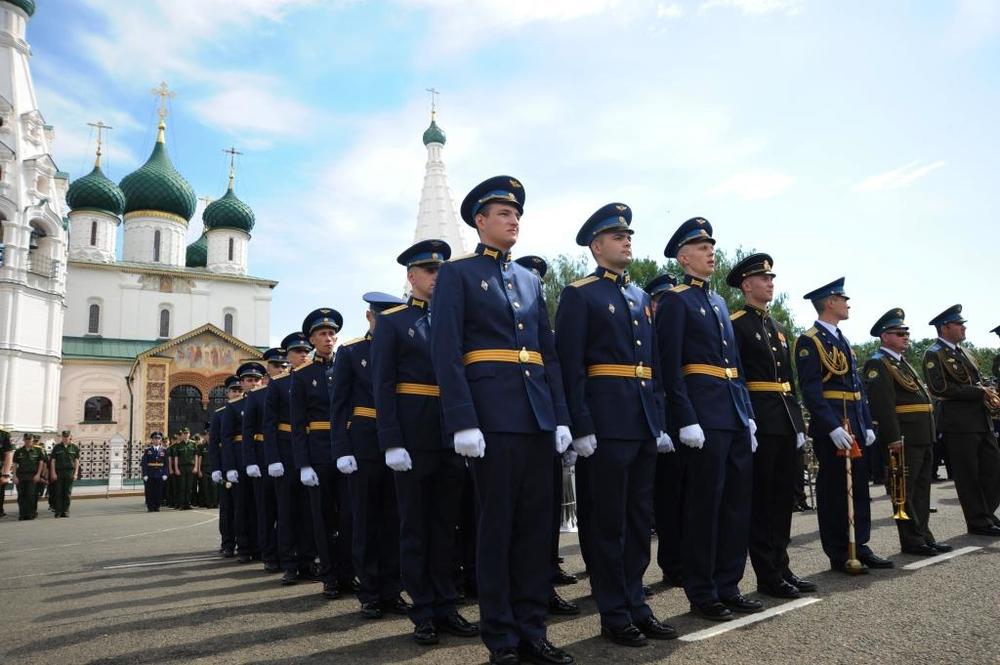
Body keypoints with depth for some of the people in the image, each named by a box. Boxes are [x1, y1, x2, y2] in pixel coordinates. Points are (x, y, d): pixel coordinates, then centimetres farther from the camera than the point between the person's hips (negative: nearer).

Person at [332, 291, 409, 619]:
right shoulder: (350, 352, 4)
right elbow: (338, 405, 0)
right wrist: (342, 450, -9)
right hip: (365, 446, -2)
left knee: (394, 520, 6)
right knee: (366, 520, 4)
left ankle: (391, 592, 15)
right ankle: (370, 594, 13)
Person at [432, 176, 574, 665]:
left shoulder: (530, 280, 19)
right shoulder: (457, 274, 1)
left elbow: (548, 353, 17)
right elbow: (445, 353, -8)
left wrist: (561, 417, 8)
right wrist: (463, 423, -17)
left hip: (537, 417, 6)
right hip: (492, 414, -6)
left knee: (536, 524, 7)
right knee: (497, 525, 1)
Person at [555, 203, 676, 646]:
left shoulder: (641, 297, 18)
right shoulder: (579, 294, -3)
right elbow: (570, 366, -11)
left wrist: (662, 422, 13)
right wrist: (581, 428, -17)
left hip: (645, 422, 7)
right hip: (608, 421, -7)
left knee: (640, 519, 12)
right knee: (610, 521, 1)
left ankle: (635, 605, 23)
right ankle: (614, 615, 11)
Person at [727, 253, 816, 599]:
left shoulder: (776, 326, 19)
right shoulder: (735, 325, -7)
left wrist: (799, 424, 16)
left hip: (785, 422, 8)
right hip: (759, 423, -8)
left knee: (783, 496, 12)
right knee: (760, 499, 0)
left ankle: (781, 567, 22)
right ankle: (767, 575, 7)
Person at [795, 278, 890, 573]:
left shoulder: (842, 340, 19)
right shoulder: (809, 341, -10)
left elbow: (856, 386, 20)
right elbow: (811, 389, -18)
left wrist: (867, 425, 13)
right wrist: (833, 428, -25)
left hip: (855, 425, 9)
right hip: (831, 427, -9)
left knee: (859, 487, 12)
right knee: (834, 490, -1)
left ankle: (860, 546, 22)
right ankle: (839, 555, 7)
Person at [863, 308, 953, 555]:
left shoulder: (902, 364, 21)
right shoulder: (877, 364, -11)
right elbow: (881, 404, -20)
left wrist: (930, 436, 20)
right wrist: (893, 438, -25)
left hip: (923, 438, 10)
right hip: (903, 440, -10)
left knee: (922, 489, 14)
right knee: (905, 491, -2)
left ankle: (924, 536, 22)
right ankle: (911, 541, 5)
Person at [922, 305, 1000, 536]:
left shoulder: (961, 351, 17)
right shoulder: (934, 354, -9)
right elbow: (940, 388, -18)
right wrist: (979, 392, -16)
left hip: (981, 420, 8)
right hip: (959, 423, -8)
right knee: (967, 475, 1)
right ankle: (979, 522, 10)